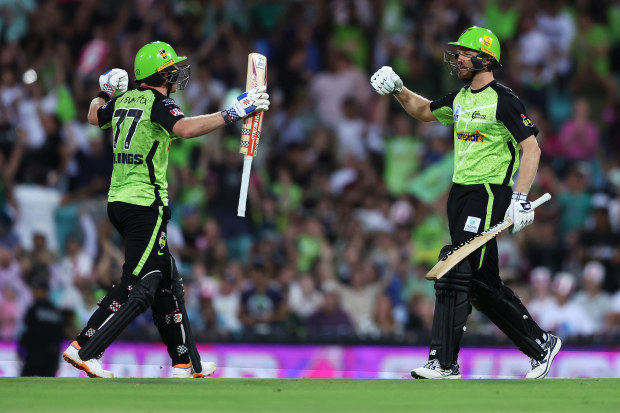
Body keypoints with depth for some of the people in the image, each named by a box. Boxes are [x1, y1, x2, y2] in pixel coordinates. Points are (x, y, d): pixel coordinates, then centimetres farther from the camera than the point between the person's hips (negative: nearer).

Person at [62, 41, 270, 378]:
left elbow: (94, 116, 32)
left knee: (166, 282, 14)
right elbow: (185, 128, -33)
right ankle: (85, 350, -12)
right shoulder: (158, 103, -12)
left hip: (118, 200, 9)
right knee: (138, 290, -8)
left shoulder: (123, 100, 11)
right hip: (145, 205, -9)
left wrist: (105, 91, 48)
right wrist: (233, 113, -33)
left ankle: (184, 364, 18)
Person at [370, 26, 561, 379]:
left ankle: (445, 363, -14)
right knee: (483, 284, 11)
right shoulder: (462, 98, 15)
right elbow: (424, 111, 31)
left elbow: (531, 148, -14)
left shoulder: (503, 100, -11)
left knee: (454, 273, -15)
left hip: (488, 194, -9)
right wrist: (397, 89, 13)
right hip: (461, 192, 9)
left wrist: (520, 198, -22)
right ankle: (541, 344, 22)